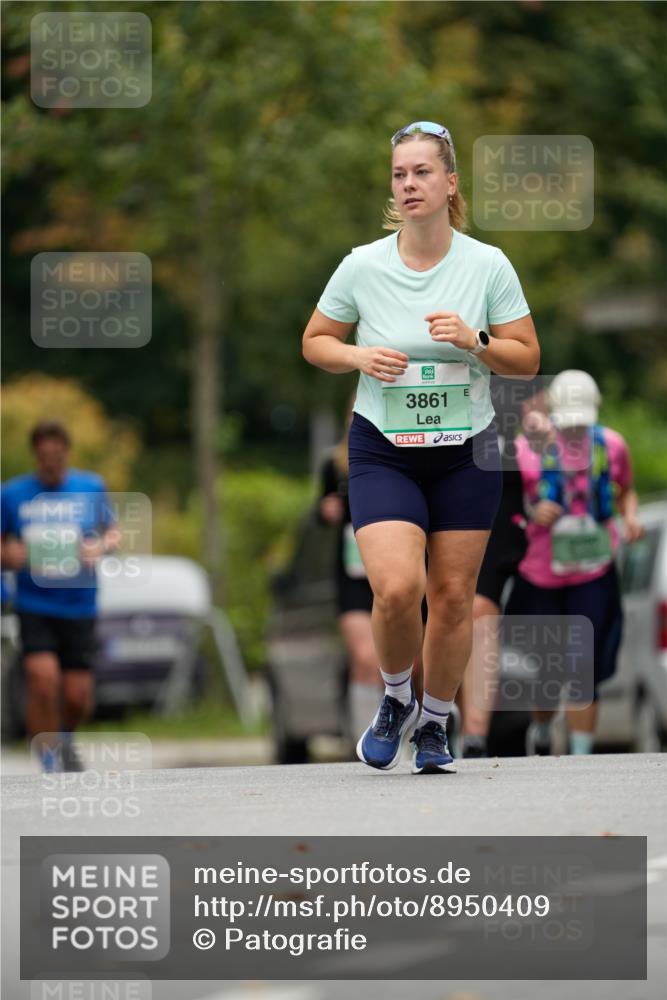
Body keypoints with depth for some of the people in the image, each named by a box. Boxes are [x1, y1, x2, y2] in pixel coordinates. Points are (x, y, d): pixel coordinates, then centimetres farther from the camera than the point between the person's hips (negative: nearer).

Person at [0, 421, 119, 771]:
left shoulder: (91, 488, 2)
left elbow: (112, 532, 13)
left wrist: (101, 547, -9)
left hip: (79, 607, 1)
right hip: (34, 606, -1)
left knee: (78, 696, 0)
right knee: (43, 679, -20)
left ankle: (64, 739, 35)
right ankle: (51, 764, -6)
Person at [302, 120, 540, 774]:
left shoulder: (488, 265, -5)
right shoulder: (362, 266, -5)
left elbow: (527, 359, 0)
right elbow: (315, 342, 7)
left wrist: (473, 340, -18)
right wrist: (360, 357, -13)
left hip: (465, 451, 1)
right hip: (382, 451, -1)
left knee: (453, 596, 4)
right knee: (396, 589, -18)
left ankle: (434, 723, 25)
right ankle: (395, 700, 11)